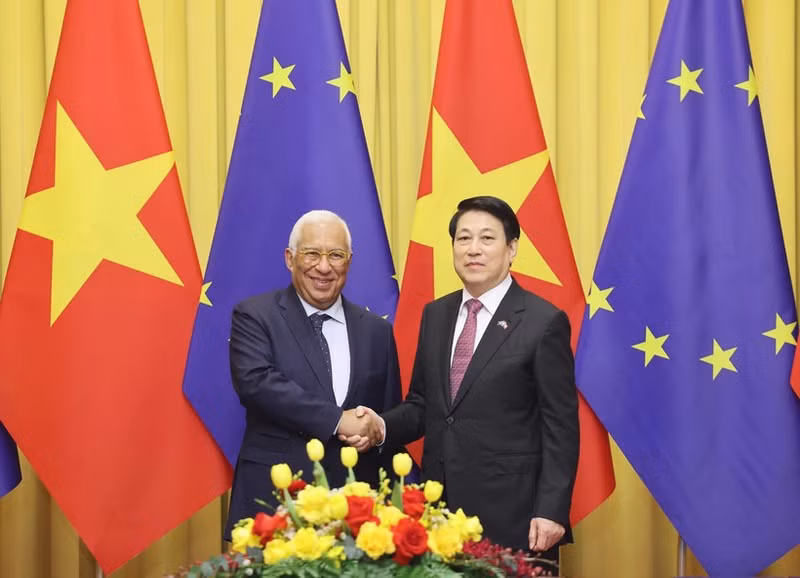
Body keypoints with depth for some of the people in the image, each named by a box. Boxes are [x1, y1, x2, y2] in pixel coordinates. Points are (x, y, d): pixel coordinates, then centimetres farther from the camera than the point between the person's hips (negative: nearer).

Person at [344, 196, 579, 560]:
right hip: (440, 506, 5)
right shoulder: (434, 315, 11)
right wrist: (382, 426, -6)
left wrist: (551, 511, -13)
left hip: (509, 511, -5)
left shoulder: (544, 322, -6)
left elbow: (560, 426, -8)